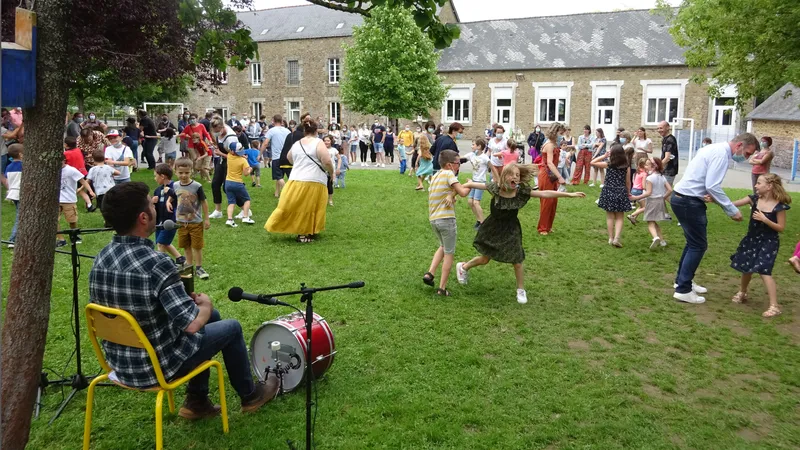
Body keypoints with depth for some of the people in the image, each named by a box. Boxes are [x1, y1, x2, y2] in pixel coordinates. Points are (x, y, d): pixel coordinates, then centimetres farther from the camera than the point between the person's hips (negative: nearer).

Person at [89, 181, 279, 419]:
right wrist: (205, 303, -7)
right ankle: (250, 395, 35)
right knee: (232, 328, 14)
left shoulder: (101, 257, -5)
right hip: (157, 367, -7)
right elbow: (192, 324, -31)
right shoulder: (156, 263, -30)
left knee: (212, 317, 25)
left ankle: (197, 401, 32)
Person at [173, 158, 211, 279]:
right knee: (186, 246, 14)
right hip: (181, 222, 4)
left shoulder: (197, 186, -15)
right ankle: (189, 266, 28)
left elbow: (204, 202, -8)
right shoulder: (175, 186, -2)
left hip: (196, 222, -4)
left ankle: (199, 267, 18)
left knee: (197, 246, 4)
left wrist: (206, 219, -7)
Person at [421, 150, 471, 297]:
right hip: (446, 219, -7)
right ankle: (442, 288, 7)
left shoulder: (435, 176, 14)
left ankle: (429, 273, 11)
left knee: (443, 247, 27)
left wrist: (451, 194, -18)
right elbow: (463, 192, -15)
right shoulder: (449, 174, -9)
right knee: (449, 254, 5)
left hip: (433, 219, 7)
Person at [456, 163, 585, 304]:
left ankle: (521, 290, 27)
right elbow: (471, 184, -11)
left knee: (517, 262, 3)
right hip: (493, 228, -1)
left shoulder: (521, 191, -17)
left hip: (511, 230, 1)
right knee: (484, 259, 9)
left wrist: (569, 194, -20)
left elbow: (544, 194, -18)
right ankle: (463, 267, 40)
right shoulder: (495, 187, -20)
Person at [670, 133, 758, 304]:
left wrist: (710, 194, -6)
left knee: (694, 242, 20)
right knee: (698, 245, -3)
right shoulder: (721, 153, -16)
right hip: (689, 202, -10)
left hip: (683, 198, 10)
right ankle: (683, 290, 1)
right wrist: (732, 211, -15)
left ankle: (683, 280, 31)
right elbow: (713, 186, -22)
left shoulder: (717, 149, 16)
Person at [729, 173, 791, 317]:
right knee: (746, 267, 17)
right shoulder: (754, 199, -4)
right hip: (752, 239, 6)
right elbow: (732, 204, -10)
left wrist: (764, 219, -24)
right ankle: (742, 293, 41)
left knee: (764, 271, -15)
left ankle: (774, 306, -10)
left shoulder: (779, 206, -15)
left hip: (768, 243, -5)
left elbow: (781, 228, -12)